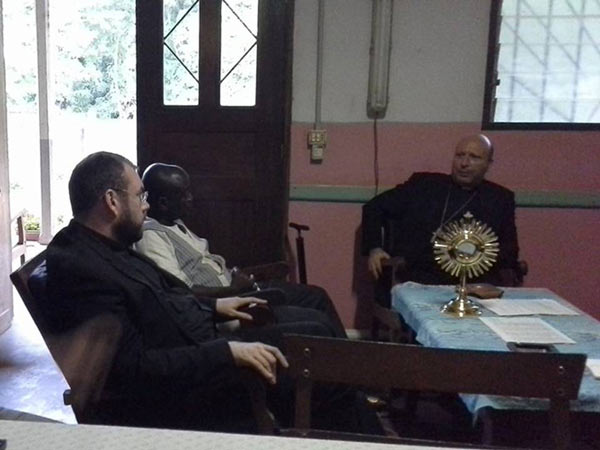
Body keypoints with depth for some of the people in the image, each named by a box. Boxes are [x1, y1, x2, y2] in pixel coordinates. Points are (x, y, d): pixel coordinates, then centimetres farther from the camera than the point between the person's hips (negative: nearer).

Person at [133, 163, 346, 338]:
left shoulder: (174, 223, 13)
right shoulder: (150, 236, -18)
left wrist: (242, 274, 8)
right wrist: (233, 288, -18)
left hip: (235, 289, 10)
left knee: (316, 296, 6)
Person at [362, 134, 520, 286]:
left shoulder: (501, 198, 17)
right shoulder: (424, 184, 14)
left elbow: (509, 248, 14)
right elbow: (375, 207, 17)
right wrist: (374, 248, 2)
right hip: (420, 279, -1)